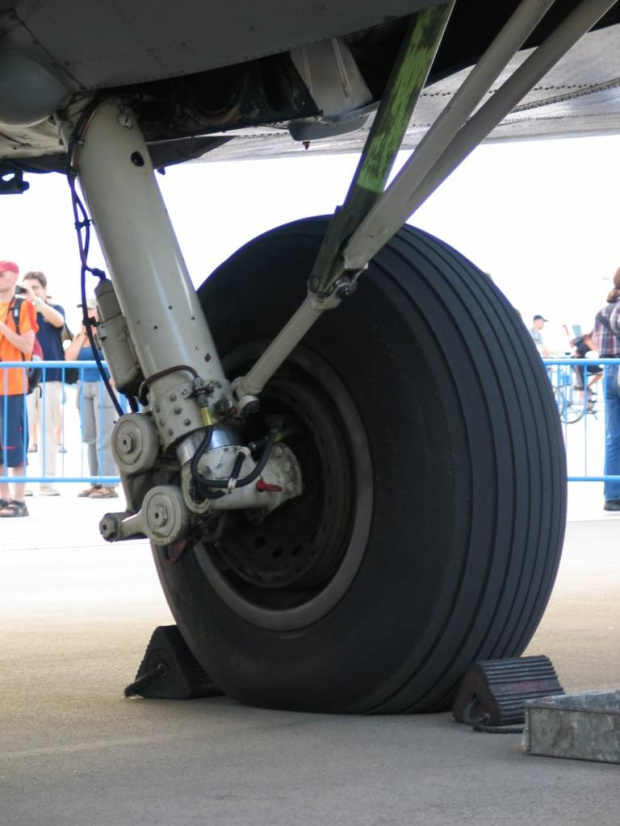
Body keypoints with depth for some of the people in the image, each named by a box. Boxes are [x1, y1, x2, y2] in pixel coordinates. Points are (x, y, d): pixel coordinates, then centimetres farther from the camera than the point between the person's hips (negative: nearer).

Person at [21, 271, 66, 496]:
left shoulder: (54, 309, 7)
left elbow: (58, 320, -17)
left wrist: (36, 299, -26)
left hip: (50, 378, -1)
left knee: (49, 430, 0)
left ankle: (47, 480, 1)